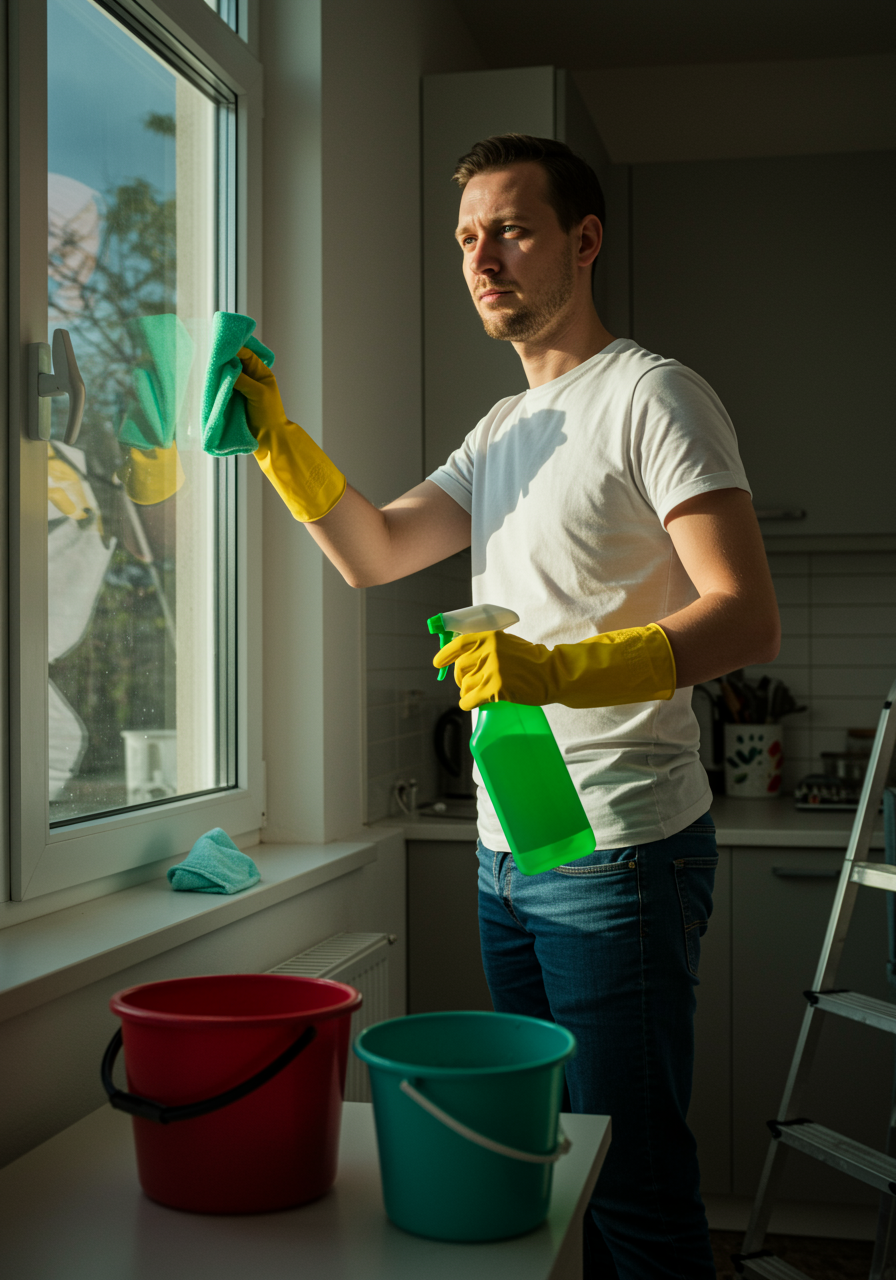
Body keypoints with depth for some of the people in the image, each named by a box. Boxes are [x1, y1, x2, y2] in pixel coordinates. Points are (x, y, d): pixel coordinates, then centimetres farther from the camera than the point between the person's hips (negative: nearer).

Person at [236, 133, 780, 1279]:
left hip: (618, 850, -8)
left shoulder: (652, 397, -8)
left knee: (631, 1185, -3)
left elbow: (747, 619, -19)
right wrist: (274, 435, -1)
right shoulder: (503, 431, 19)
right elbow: (372, 551, 14)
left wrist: (562, 669, -33)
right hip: (509, 849, 8)